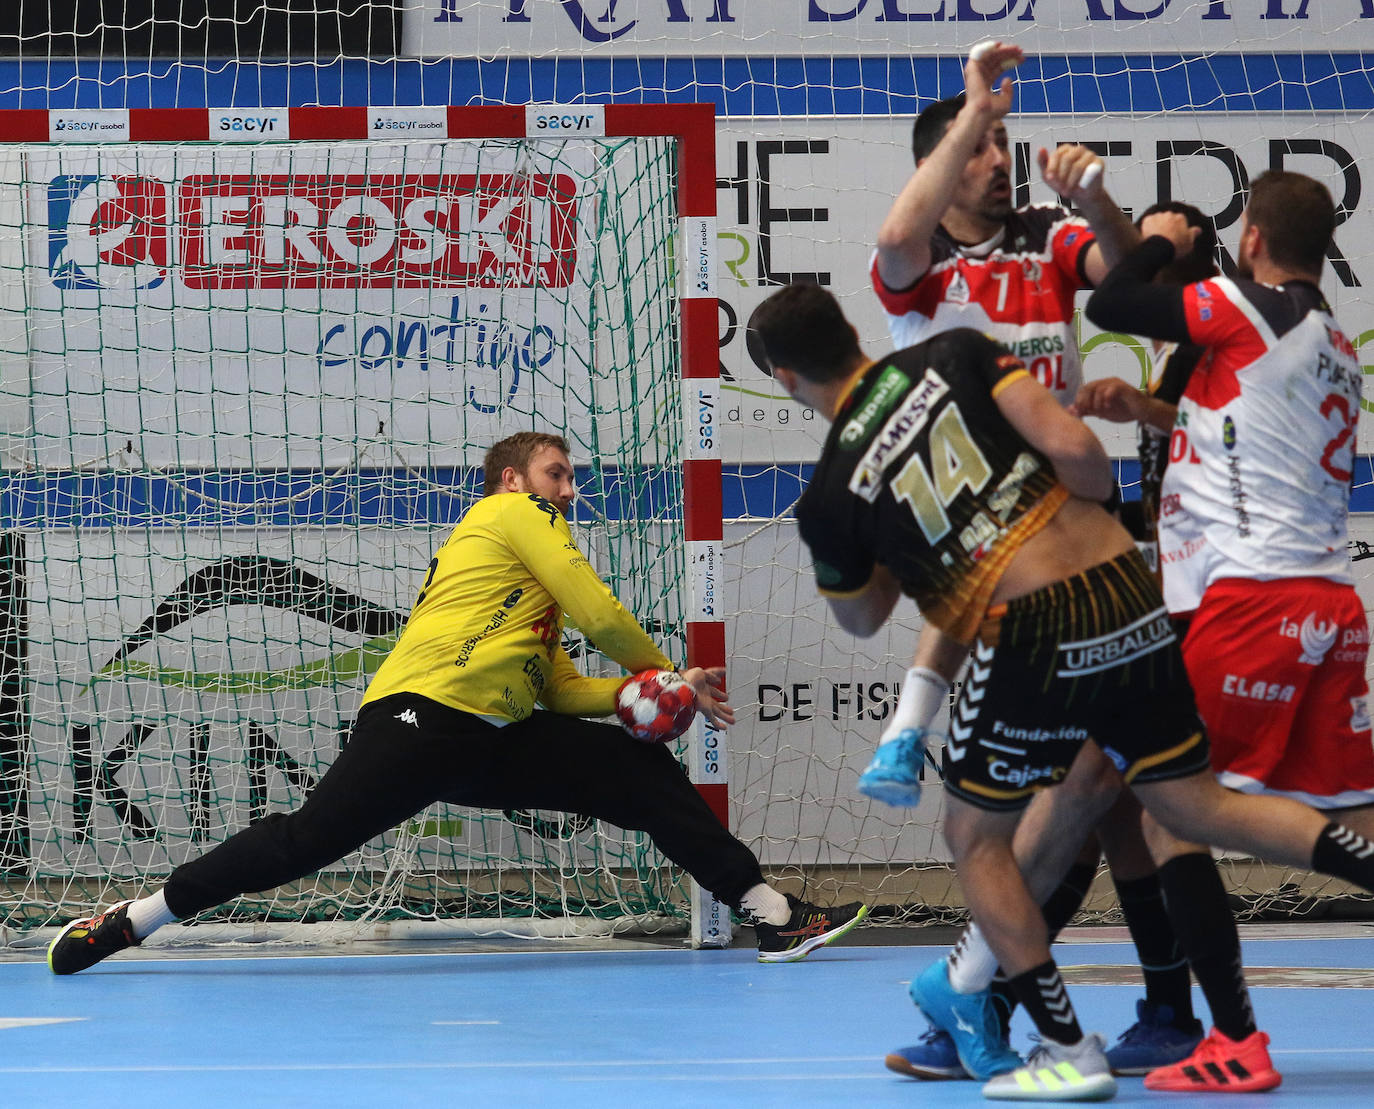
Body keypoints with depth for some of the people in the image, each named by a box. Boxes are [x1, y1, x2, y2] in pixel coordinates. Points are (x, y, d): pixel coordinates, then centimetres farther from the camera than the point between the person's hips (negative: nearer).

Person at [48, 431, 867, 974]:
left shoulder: (533, 590, 32)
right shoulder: (513, 515, 5)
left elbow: (565, 689, 21)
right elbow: (598, 612, -4)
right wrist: (659, 668, 12)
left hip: (498, 739, 9)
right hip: (423, 717, -9)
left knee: (647, 775, 2)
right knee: (310, 838, -19)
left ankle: (773, 917, -3)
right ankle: (134, 919, -11)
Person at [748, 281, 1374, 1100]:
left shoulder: (830, 498, 2)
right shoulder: (956, 355, 6)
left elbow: (862, 618, 20)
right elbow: (1073, 446, -4)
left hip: (1033, 638, -4)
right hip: (1129, 595, 4)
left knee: (976, 838, 16)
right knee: (1191, 809, 18)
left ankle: (1071, 1053, 10)